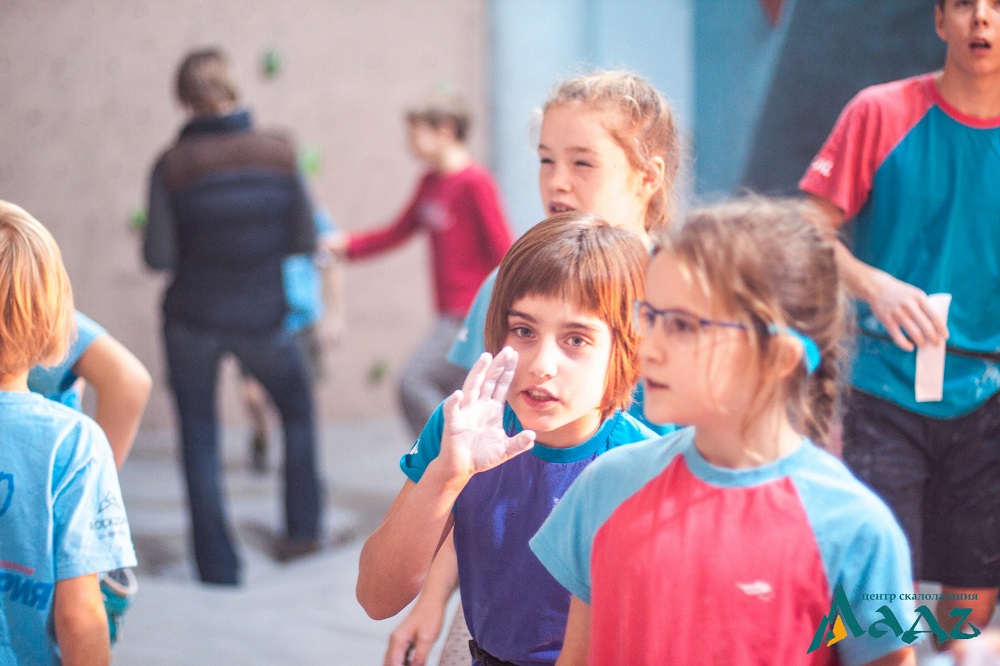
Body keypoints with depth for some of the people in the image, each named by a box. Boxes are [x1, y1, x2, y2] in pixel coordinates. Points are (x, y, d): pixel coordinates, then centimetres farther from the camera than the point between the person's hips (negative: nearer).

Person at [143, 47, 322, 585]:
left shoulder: (171, 168, -12)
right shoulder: (278, 155, -10)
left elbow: (159, 257, -12)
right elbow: (304, 241, -5)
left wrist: (151, 236, 9)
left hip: (193, 319, -1)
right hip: (262, 319, 1)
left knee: (199, 440, 13)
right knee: (298, 410, 26)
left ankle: (217, 565, 12)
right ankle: (302, 528, 29)